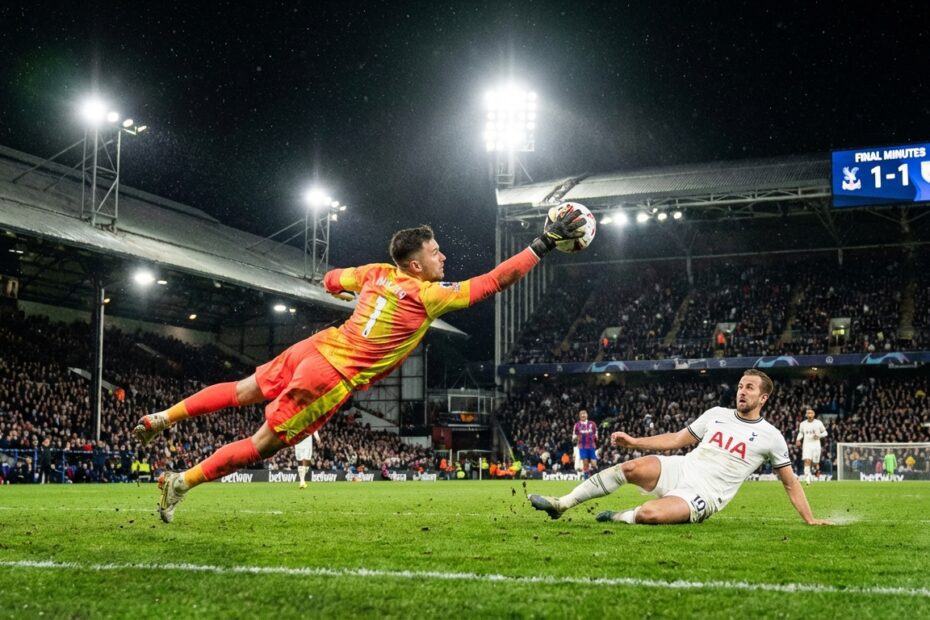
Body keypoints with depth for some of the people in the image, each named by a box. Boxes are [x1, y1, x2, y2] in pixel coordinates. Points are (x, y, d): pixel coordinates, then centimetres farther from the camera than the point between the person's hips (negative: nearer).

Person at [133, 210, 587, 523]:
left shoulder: (378, 273, 5)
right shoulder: (429, 297, -14)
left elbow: (331, 280, 21)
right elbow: (491, 283, -15)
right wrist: (544, 244, -11)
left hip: (316, 347, 7)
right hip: (333, 378, -7)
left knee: (244, 391, 24)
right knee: (265, 443, 3)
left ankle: (163, 417, 25)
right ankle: (182, 482, 3)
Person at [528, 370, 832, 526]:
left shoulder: (770, 436, 2)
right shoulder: (717, 414, 12)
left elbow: (790, 482, 10)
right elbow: (677, 439, 15)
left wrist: (810, 520, 4)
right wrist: (633, 441, 5)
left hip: (703, 495, -4)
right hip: (680, 470, 4)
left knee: (649, 514, -34)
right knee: (632, 467, -25)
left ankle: (617, 518, 0)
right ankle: (561, 504, -18)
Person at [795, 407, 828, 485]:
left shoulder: (818, 423, -1)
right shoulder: (803, 424, 4)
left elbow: (825, 432, 8)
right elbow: (801, 433, 20)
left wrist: (819, 435, -12)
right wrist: (798, 439, 2)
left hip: (816, 444, 0)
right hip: (807, 445, 0)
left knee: (815, 463, 4)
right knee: (807, 461, -18)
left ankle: (817, 469, 41)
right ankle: (807, 479, -21)